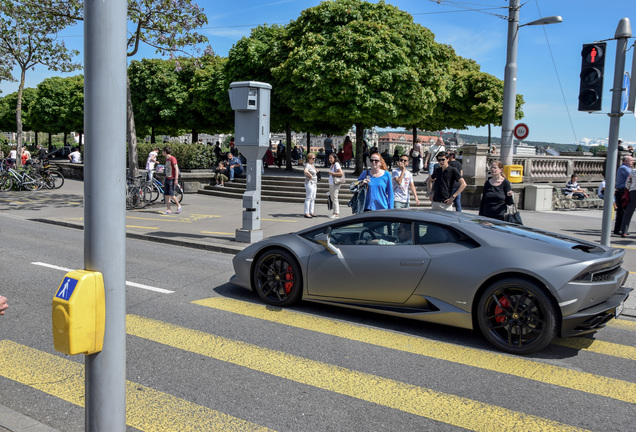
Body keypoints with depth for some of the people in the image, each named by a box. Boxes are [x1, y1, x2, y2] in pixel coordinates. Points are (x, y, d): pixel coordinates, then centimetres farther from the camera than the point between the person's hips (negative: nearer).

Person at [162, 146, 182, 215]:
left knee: (171, 194, -11)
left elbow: (176, 168, -16)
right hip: (167, 179, 9)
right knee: (166, 194, 2)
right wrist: (165, 179, 23)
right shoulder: (167, 159, 16)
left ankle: (178, 205, 10)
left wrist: (176, 179, -22)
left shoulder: (172, 158, -10)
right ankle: (168, 209, 4)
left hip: (172, 179, -9)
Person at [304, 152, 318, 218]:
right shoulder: (307, 165, -14)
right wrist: (310, 175, -23)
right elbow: (305, 171, -35)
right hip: (309, 183, -10)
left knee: (313, 198, 12)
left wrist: (316, 172, 13)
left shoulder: (312, 165, 15)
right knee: (308, 198, -7)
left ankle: (311, 212, 18)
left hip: (314, 183, 10)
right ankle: (306, 213, -4)